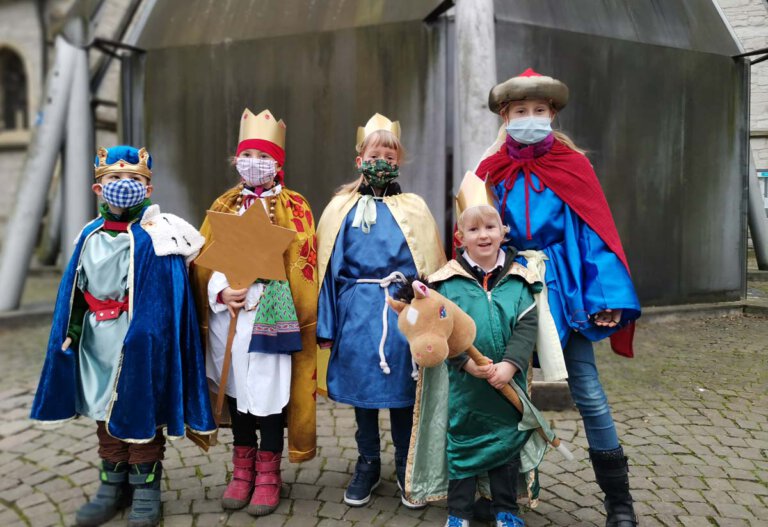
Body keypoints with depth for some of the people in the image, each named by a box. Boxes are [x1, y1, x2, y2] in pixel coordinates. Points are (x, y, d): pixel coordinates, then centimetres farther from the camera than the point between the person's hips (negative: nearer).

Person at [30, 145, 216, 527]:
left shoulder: (156, 237, -9)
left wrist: (146, 336, -18)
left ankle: (145, 488, 22)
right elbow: (74, 294, 12)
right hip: (97, 346, 6)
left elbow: (168, 299, -12)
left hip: (141, 344, -5)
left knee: (141, 413, 5)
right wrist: (69, 335, 8)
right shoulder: (90, 236, 7)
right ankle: (113, 485, 31)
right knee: (105, 413, 15)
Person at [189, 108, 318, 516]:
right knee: (236, 388, 12)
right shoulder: (223, 206, 12)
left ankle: (268, 475, 19)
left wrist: (255, 293, -15)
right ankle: (242, 470, 28)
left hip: (271, 315, -4)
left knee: (270, 391, 1)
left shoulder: (293, 207, 1)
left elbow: (301, 266, -5)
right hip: (227, 315, 4)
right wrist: (221, 292, -12)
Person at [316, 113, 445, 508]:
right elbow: (331, 270, 5)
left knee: (402, 389, 8)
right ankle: (367, 464, 31)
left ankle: (406, 467, 28)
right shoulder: (343, 208, 4)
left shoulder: (413, 209, 4)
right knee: (362, 388, 12)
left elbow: (429, 269, 3)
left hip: (402, 312, -1)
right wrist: (326, 327, 2)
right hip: (357, 313, 1)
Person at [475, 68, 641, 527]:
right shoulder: (492, 172, 2)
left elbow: (597, 234, -4)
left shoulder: (574, 167, -1)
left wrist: (607, 298, -12)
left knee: (588, 393, 2)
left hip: (562, 293, -1)